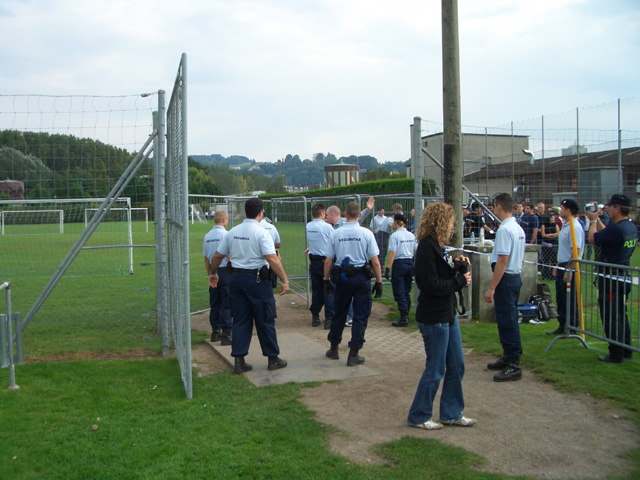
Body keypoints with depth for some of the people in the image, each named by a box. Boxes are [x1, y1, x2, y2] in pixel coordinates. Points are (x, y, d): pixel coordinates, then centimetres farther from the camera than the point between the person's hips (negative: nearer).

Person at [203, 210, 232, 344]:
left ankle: (215, 332, 21)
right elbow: (229, 256, -14)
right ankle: (226, 334, -4)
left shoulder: (207, 236, 9)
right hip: (225, 271, -7)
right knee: (226, 304, -4)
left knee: (214, 303, 14)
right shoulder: (225, 234, -11)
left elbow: (206, 258, 14)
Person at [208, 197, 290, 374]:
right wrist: (285, 280, -18)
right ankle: (273, 359, 16)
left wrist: (212, 273, 29)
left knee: (240, 320, 11)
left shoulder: (232, 232, 7)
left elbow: (218, 256, 13)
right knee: (265, 320, 6)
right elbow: (273, 259, -22)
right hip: (257, 279, -5)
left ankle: (239, 361, 11)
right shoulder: (261, 233, -12)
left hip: (236, 278, 5)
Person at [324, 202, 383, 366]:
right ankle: (353, 354, 5)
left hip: (342, 277, 2)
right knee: (360, 316, 5)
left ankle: (334, 348, 29)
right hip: (362, 277, -2)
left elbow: (328, 261, 1)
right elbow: (375, 262, -8)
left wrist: (326, 280, 12)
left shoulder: (335, 233, -2)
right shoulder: (366, 233, -7)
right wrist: (379, 282, 1)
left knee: (339, 314, 17)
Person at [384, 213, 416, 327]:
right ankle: (406, 315, 19)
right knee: (407, 291, 15)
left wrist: (387, 268, -14)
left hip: (399, 263, -6)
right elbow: (417, 251, 10)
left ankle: (404, 318, -6)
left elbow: (392, 253, -16)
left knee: (399, 292, -2)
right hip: (410, 262, 6)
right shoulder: (411, 235, 6)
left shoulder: (395, 235, -12)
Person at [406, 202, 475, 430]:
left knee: (456, 366, 15)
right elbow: (433, 285, -24)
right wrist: (461, 280, -13)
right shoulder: (426, 248, -19)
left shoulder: (437, 246, 11)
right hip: (433, 317, -10)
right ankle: (418, 416, 17)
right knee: (435, 370, 1)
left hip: (447, 315, 10)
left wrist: (455, 264, 0)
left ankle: (451, 413, 28)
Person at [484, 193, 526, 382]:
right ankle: (508, 357, 27)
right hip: (516, 277, 10)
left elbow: (502, 260, -22)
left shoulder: (504, 229, -18)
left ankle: (513, 366, -1)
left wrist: (491, 288, -21)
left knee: (506, 322, -5)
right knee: (509, 320, 17)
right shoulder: (519, 229, 12)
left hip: (505, 279, -10)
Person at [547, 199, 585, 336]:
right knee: (560, 299, 15)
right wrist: (558, 265, 21)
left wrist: (569, 270, -24)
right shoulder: (566, 225, 14)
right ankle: (562, 326, 24)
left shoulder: (574, 227, -18)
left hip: (570, 268, -10)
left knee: (570, 300, -2)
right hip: (563, 266, 10)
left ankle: (573, 328, 6)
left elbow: (576, 251, -22)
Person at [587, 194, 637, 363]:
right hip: (624, 276, 9)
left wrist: (593, 220, 0)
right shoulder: (631, 227, 6)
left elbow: (592, 238, -13)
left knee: (610, 316, -1)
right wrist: (597, 219, 19)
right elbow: (606, 233, 19)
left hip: (611, 278, -9)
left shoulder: (616, 229, -24)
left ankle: (616, 355, 4)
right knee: (621, 314, 18)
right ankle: (626, 350, 27)